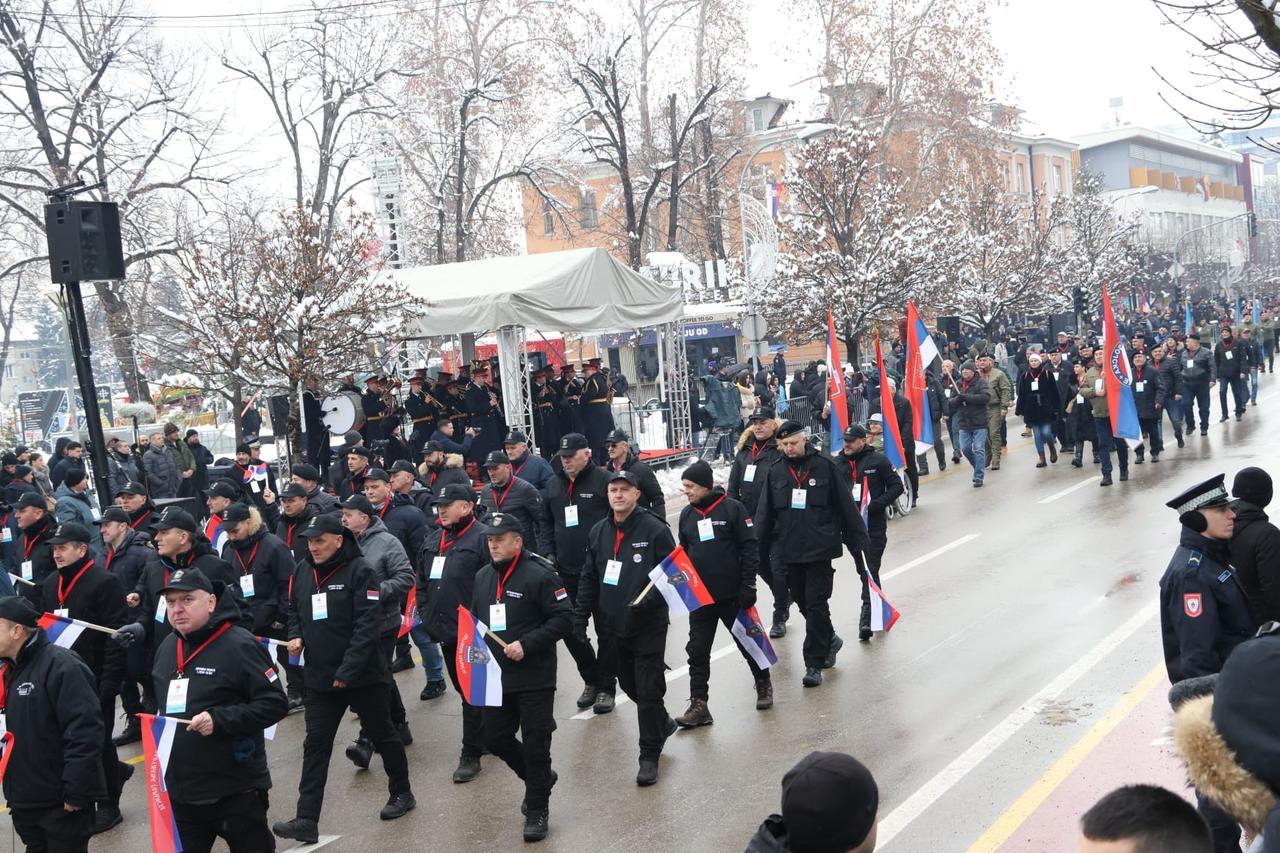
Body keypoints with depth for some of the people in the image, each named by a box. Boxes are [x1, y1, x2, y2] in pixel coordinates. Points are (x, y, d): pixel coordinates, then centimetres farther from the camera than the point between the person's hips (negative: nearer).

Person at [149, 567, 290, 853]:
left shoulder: (239, 645, -15)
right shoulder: (167, 647, 10)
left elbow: (275, 704, -18)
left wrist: (219, 719, -25)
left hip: (236, 791, -7)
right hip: (181, 789, 7)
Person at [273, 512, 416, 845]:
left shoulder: (359, 571, -14)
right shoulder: (302, 571, 4)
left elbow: (367, 624, -19)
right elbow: (294, 611, 19)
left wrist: (347, 670, -22)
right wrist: (295, 637, -2)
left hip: (362, 676, -5)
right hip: (319, 677, 5)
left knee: (382, 735, 12)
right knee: (316, 745, 2)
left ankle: (401, 793, 31)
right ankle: (307, 821, 3)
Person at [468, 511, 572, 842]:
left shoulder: (540, 575, -13)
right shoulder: (482, 577, 9)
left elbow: (563, 619, -16)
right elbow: (474, 618, 22)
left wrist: (526, 644, -22)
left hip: (534, 678, -7)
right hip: (495, 677, 7)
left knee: (535, 743, 2)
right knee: (495, 738, 12)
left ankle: (537, 809, 18)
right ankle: (539, 778, 37)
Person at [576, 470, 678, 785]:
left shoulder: (655, 531, -10)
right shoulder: (598, 533, 7)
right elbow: (588, 579, 13)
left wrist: (650, 599, -23)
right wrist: (580, 617, 7)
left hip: (648, 626, -6)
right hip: (611, 627, 6)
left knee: (648, 690, -1)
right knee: (630, 685, 19)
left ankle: (649, 756, 11)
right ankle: (663, 723, 44)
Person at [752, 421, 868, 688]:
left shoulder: (824, 465, -4)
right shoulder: (776, 473, 6)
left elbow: (845, 505, -1)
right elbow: (765, 514, 7)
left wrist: (857, 542, 0)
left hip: (820, 549, -4)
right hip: (791, 551, 4)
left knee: (816, 605, -5)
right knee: (803, 602, 13)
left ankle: (814, 664, 0)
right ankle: (829, 640, 37)